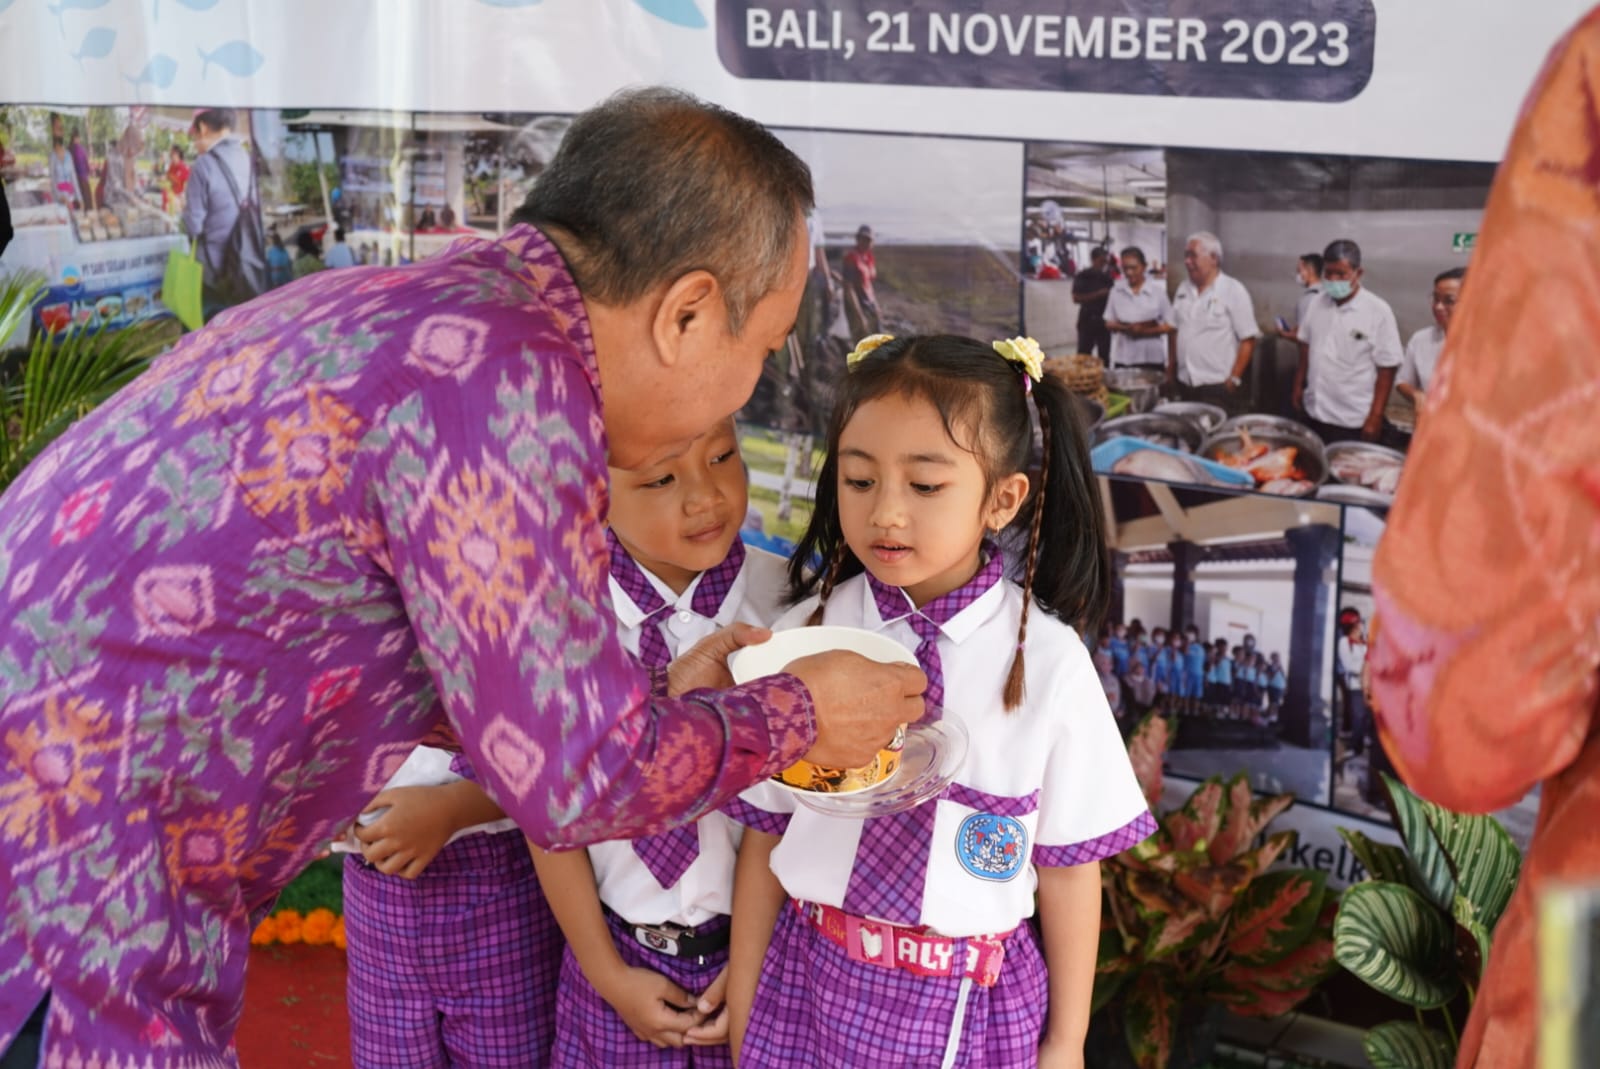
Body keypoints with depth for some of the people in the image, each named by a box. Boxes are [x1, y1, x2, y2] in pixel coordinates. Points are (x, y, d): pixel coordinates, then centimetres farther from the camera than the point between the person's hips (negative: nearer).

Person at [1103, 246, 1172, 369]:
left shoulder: (1158, 292, -2)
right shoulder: (1116, 291, 4)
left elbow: (1170, 326, -1)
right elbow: (1109, 323, 8)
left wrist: (1146, 331, -17)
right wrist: (1125, 328, -13)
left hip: (1152, 359, -2)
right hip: (1123, 359, 2)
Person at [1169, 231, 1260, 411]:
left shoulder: (1233, 290, -7)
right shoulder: (1183, 289, 10)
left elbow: (1248, 340, -9)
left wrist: (1234, 379, -13)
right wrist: (1170, 370, 12)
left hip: (1220, 388, -5)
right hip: (1185, 386, 5)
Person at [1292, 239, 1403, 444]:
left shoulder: (1378, 311, -12)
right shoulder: (1318, 303, 4)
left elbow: (1386, 370, -11)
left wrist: (1375, 417, -12)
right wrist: (1298, 386, 14)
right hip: (1314, 413, 5)